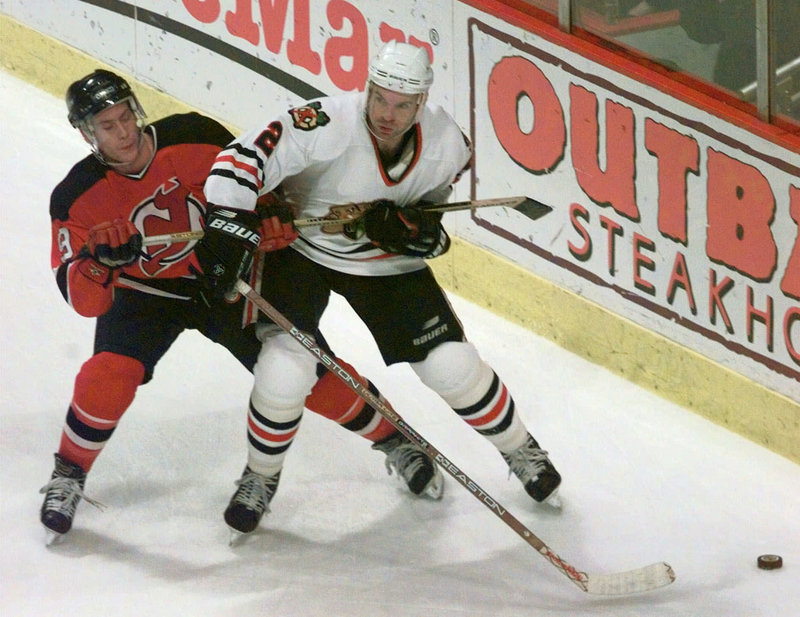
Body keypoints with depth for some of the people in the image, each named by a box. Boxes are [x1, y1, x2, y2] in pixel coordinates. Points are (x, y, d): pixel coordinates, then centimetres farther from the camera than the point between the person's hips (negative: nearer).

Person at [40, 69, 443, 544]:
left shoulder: (194, 138, -22)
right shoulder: (78, 198, -22)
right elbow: (86, 302, -25)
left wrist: (269, 218, -17)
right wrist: (100, 260, -45)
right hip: (146, 291, 0)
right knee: (109, 375, -25)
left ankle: (393, 438, 19)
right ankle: (69, 477, -1)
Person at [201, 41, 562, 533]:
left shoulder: (447, 146, -19)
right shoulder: (327, 126, -33)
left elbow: (434, 225, -1)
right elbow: (243, 160, -37)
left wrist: (414, 230, -24)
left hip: (387, 263, 3)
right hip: (302, 248, -3)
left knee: (453, 366, -1)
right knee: (285, 372, -18)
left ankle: (521, 453, 26)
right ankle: (262, 477, 11)